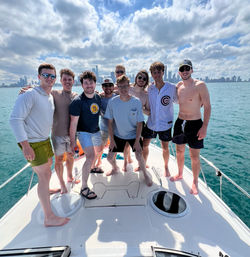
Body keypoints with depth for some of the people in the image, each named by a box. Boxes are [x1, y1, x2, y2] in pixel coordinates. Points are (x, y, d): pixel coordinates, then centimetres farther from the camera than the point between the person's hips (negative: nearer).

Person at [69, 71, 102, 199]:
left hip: (96, 130, 7)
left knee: (98, 150, 23)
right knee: (90, 156, -18)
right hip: (83, 132, -7)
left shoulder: (98, 97, -1)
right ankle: (84, 188, -4)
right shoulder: (78, 101, -21)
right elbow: (73, 123, -19)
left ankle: (91, 168, 53)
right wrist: (72, 141, -18)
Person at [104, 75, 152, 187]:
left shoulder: (136, 102, -17)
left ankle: (145, 174, 22)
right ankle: (115, 168, 40)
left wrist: (137, 141, -15)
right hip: (118, 134, 2)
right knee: (110, 157, 4)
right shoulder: (112, 102, -15)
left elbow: (139, 123, -12)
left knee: (139, 156, -11)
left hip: (134, 134, -1)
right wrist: (111, 139, -7)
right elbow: (110, 122, -6)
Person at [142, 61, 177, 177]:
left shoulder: (172, 88, -9)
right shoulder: (149, 88, -4)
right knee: (144, 145, 11)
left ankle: (166, 167, 38)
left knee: (165, 148, 11)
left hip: (165, 123, -2)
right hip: (151, 123, 2)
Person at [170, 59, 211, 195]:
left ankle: (195, 182, 26)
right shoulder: (178, 85, 5)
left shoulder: (200, 85, -11)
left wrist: (204, 127, -17)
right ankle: (180, 174, 38)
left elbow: (207, 107, -12)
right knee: (179, 151, 16)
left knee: (194, 156, 3)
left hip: (195, 124, -5)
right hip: (180, 122, 5)